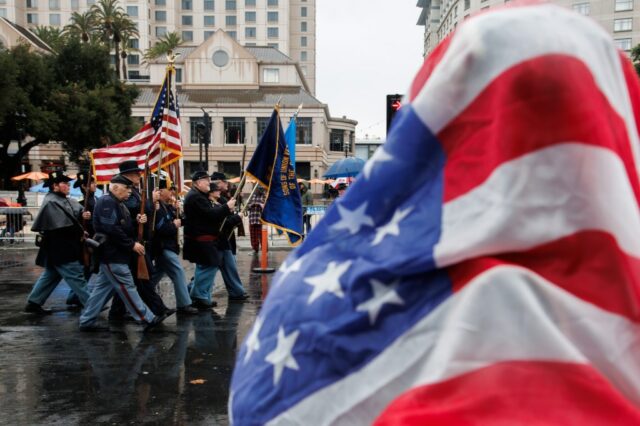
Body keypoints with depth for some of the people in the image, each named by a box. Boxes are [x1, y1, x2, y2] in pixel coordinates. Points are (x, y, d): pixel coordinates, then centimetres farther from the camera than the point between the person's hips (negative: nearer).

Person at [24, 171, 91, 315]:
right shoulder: (51, 203, -17)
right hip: (60, 248, -10)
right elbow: (62, 226, -24)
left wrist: (83, 215, -17)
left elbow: (76, 211, 6)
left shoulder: (65, 200, 14)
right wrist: (80, 233, -14)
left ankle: (33, 303, 27)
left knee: (51, 275, 18)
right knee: (76, 276, -5)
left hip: (64, 247, 10)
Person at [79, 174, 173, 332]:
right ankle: (148, 319, -4)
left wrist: (137, 222, -1)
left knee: (102, 288, 13)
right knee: (127, 287, -6)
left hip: (113, 254, 11)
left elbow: (124, 226, 19)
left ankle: (87, 321, 20)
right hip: (113, 255, -11)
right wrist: (132, 244, -21)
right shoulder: (107, 202, -16)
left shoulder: (118, 204, 17)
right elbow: (111, 229, -25)